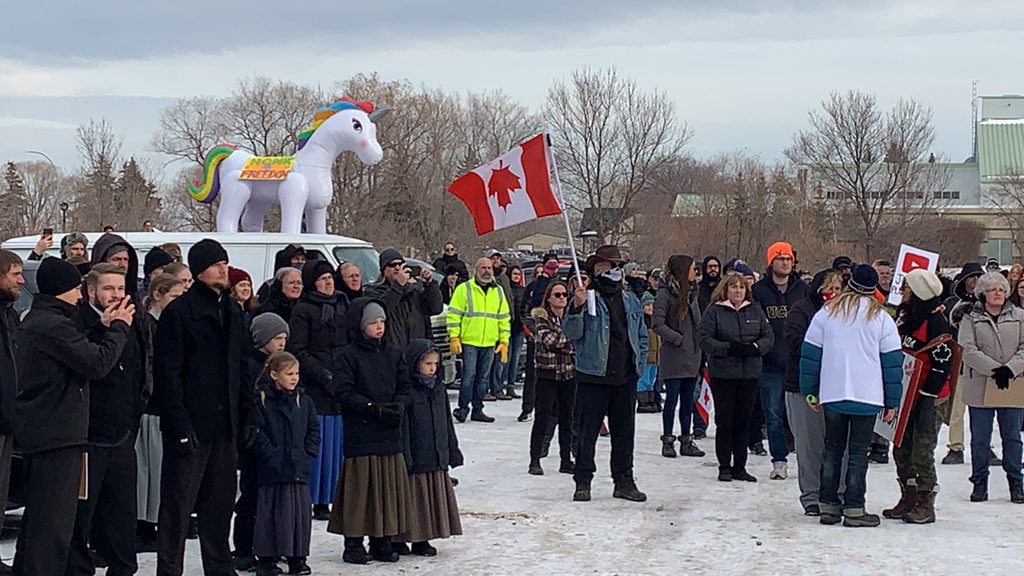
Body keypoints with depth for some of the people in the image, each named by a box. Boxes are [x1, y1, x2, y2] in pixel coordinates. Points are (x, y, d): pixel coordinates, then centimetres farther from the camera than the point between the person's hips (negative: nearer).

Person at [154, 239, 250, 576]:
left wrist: (246, 410, 10)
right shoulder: (179, 312, -8)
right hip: (190, 424, -7)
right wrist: (180, 424, -17)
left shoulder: (232, 312, 15)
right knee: (179, 502, -2)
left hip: (224, 423, 7)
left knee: (221, 501, 12)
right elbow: (167, 372, -12)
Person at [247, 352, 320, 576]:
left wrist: (308, 452, 3)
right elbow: (257, 433, -8)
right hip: (273, 471, -5)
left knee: (301, 512, 5)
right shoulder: (261, 401, -5)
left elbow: (313, 429, 16)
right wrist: (272, 456, -13)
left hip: (299, 469, 5)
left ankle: (297, 557, 15)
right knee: (272, 513, -3)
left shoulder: (303, 401, 12)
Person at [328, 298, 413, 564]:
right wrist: (375, 409, -17)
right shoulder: (349, 356, -4)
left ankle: (382, 541, 15)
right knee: (361, 486, -2)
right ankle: (354, 543, 6)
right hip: (360, 432, -5)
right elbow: (345, 393, -10)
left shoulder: (393, 353, 11)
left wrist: (399, 405, -10)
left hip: (390, 432, 5)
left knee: (390, 485, 6)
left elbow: (405, 386, 11)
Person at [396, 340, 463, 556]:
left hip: (437, 458, 7)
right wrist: (405, 458, -18)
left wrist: (453, 452, 16)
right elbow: (403, 427, -14)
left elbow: (447, 422, 17)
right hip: (415, 457, -7)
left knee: (434, 496, 9)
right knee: (415, 498, -2)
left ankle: (422, 540, 17)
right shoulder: (407, 390, -11)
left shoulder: (439, 388, 11)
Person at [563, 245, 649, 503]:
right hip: (593, 375, -5)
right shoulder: (587, 299, -4)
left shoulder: (631, 301, 12)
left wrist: (640, 364, 11)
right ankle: (583, 481, 6)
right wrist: (577, 308, -29)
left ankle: (624, 480, 18)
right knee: (588, 430, -1)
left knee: (624, 430, 10)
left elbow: (642, 335, 21)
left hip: (626, 377, 5)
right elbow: (571, 333, -13)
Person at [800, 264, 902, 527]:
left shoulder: (826, 313, 4)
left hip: (832, 394, 2)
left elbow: (810, 353, 6)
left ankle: (828, 505, 12)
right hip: (867, 396, -2)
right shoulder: (881, 318, 0)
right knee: (858, 452, 2)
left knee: (832, 450, 11)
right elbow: (892, 361, 1)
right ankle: (853, 508, 0)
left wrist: (810, 391, 13)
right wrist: (892, 401, 7)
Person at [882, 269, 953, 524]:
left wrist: (928, 395, -18)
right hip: (906, 395, 8)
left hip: (928, 398, -8)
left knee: (922, 452, -5)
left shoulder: (936, 321, -15)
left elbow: (943, 363, -17)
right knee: (902, 449, 12)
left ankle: (925, 505, 3)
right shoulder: (905, 314, 10)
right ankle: (908, 500, 22)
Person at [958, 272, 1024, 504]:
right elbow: (968, 350, -9)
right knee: (980, 438, 4)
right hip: (980, 387, -1)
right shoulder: (971, 319, 0)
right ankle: (979, 483, 14)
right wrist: (995, 369, -17)